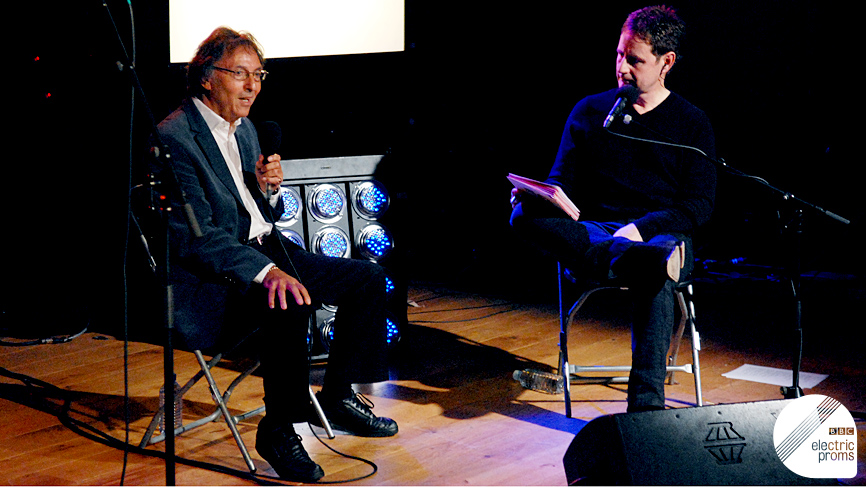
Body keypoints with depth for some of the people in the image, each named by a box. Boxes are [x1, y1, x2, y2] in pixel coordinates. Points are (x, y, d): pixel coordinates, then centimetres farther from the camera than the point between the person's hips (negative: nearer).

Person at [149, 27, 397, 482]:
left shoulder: (244, 127, 14)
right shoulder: (174, 137, -15)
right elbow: (194, 236, -22)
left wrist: (267, 187, -2)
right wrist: (266, 272, -32)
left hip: (266, 250, 10)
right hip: (211, 273, -9)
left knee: (367, 277, 3)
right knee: (288, 305, -36)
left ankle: (338, 395, 13)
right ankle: (278, 431, -19)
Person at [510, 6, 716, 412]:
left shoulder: (692, 123, 9)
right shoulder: (589, 112, 15)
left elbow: (699, 205, 2)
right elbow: (561, 185, 13)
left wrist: (640, 228, -15)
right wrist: (536, 195, -12)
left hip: (662, 234, -2)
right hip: (593, 234, 2)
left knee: (654, 273, -40)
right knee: (526, 217, -30)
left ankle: (646, 404, -40)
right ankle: (633, 259, -50)